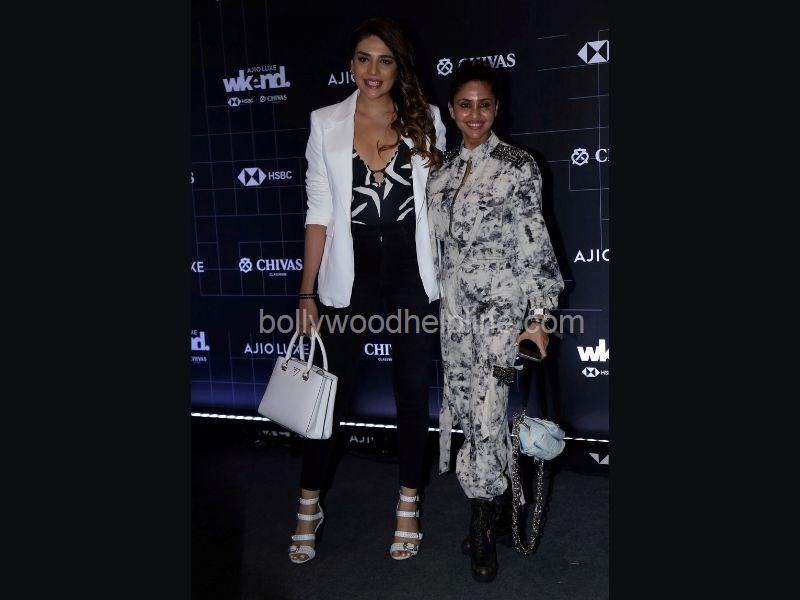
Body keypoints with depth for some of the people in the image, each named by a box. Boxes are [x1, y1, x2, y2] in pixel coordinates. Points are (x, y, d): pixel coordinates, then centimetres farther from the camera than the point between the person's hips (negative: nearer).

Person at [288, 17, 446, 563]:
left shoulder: (427, 120, 4)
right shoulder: (326, 124, 2)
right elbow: (319, 212, 1)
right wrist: (308, 293, -2)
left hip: (413, 275, 1)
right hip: (350, 276, 0)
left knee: (413, 391, 10)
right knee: (331, 391, 5)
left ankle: (409, 504, 29)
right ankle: (310, 507, 25)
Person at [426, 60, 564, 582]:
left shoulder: (519, 167, -4)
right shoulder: (442, 171, 11)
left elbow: (535, 245, -7)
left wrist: (539, 317, -12)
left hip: (502, 309, -5)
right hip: (454, 310, 5)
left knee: (487, 417, -7)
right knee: (466, 411, 9)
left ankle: (483, 529, 11)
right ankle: (489, 510, 25)